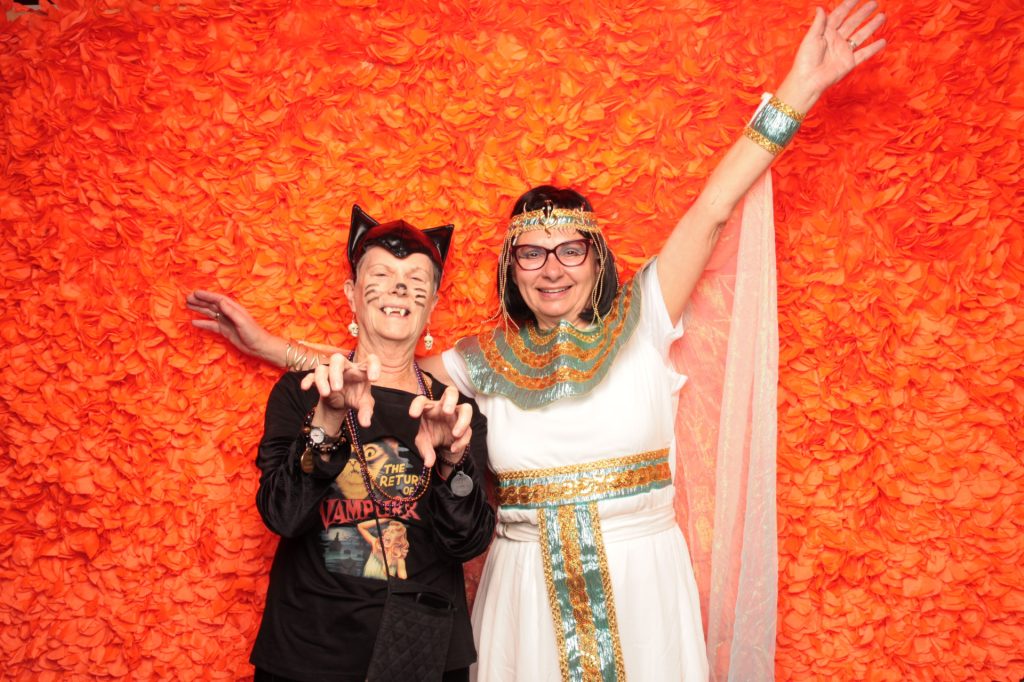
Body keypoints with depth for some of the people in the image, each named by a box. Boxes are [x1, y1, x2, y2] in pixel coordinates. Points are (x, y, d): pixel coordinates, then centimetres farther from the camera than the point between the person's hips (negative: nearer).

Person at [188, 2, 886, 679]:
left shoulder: (638, 324, -3)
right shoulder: (487, 362, 3)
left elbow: (713, 210, -6)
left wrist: (800, 87, -6)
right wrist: (272, 346, 12)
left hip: (640, 581, -1)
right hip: (527, 589, 1)